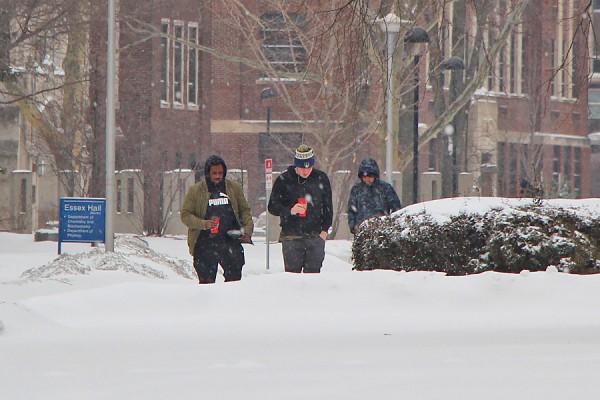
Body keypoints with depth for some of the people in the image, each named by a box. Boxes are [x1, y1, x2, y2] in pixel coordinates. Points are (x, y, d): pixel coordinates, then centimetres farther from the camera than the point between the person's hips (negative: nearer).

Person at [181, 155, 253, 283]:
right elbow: (185, 215, 0)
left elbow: (244, 210, 17)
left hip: (230, 240, 1)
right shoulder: (195, 191, 3)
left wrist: (248, 229, -1)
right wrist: (204, 224, -16)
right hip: (204, 243, -1)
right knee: (207, 281, -1)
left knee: (234, 277, -8)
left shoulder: (234, 188, 10)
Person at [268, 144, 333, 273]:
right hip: (291, 237, -1)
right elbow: (272, 207, 3)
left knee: (313, 272, -1)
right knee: (292, 273, -5)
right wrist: (290, 211, -16)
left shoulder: (321, 179, 6)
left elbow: (328, 207, 15)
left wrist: (324, 229, 4)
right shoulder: (284, 180, 0)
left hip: (316, 237, 1)